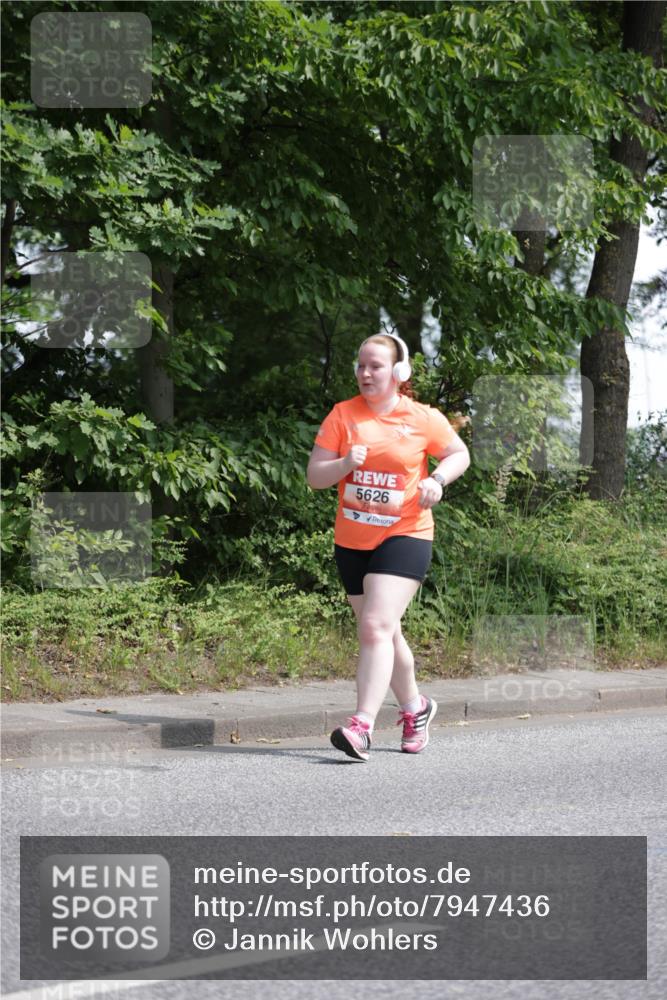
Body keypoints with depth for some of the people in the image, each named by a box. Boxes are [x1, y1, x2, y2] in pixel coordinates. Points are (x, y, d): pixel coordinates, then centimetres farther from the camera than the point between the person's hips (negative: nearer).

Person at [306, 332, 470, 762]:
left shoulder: (424, 419, -3)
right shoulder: (343, 414, 0)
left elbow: (460, 454, 12)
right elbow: (315, 476, -1)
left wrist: (438, 478, -9)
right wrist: (345, 464, -21)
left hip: (404, 536, -4)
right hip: (352, 542, 4)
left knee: (376, 627, -20)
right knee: (382, 632, 15)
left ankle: (362, 727, -27)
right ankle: (415, 708, 38)